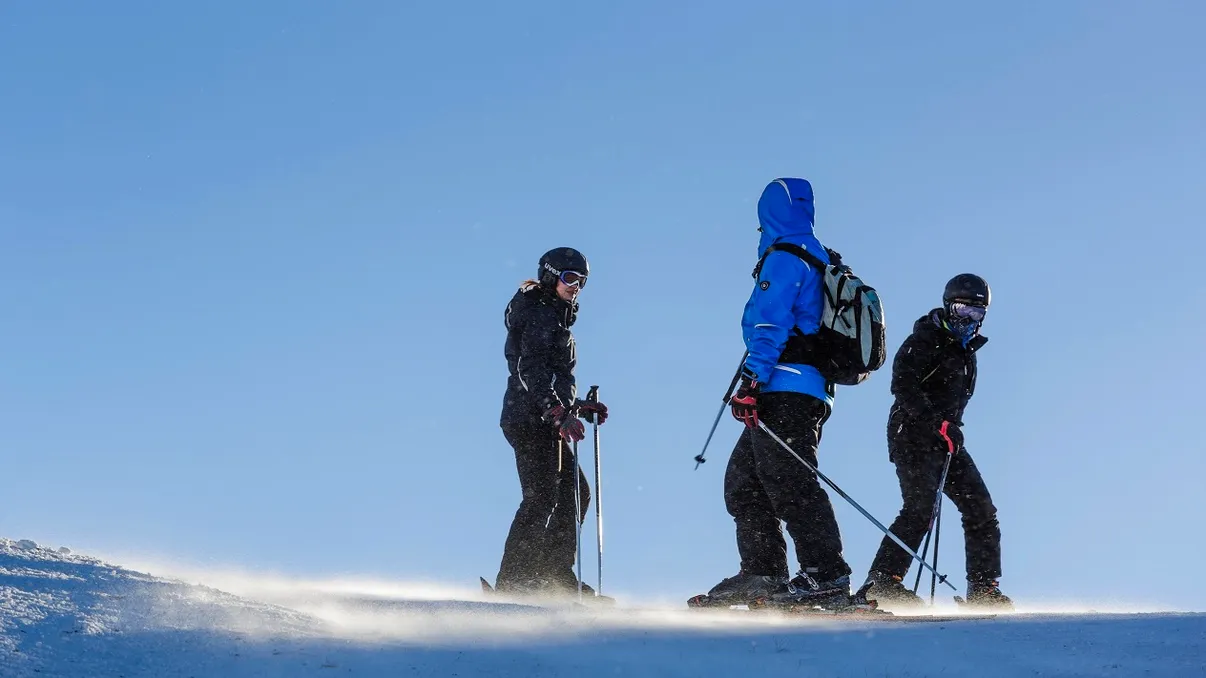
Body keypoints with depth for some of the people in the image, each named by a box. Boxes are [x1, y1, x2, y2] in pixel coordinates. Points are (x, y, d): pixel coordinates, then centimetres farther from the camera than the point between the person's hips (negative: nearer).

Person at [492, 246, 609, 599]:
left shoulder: (553, 318, 23)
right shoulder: (540, 316, -9)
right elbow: (531, 372, -23)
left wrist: (579, 407, 24)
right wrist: (560, 413, -31)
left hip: (547, 420, 11)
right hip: (532, 420, -11)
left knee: (575, 492, 13)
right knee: (542, 497, -15)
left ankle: (555, 576, 16)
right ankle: (513, 581, -16)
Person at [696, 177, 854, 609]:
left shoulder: (784, 257, -6)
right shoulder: (819, 259, 23)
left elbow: (771, 324, -17)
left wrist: (751, 381, -22)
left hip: (784, 391, -10)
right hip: (813, 391, 10)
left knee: (788, 484, -15)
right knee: (743, 481, 13)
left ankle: (827, 577, -20)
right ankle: (762, 574, 10)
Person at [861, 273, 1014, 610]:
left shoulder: (966, 351, 20)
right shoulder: (925, 340, -7)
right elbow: (903, 384, -20)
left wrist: (949, 427, 16)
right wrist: (938, 423, -25)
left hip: (945, 439, 8)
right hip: (913, 435, -8)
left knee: (980, 507, 2)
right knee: (921, 508, -20)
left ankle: (983, 588, 5)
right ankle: (883, 579, -17)